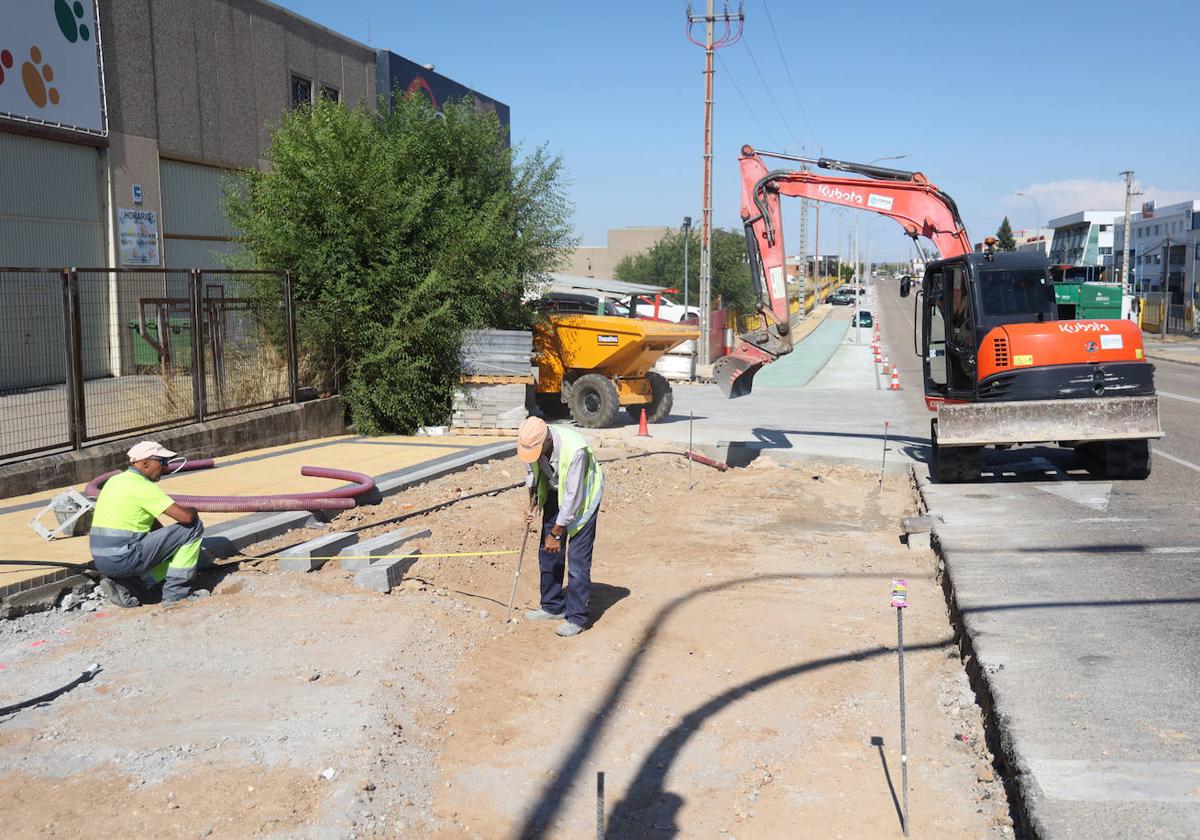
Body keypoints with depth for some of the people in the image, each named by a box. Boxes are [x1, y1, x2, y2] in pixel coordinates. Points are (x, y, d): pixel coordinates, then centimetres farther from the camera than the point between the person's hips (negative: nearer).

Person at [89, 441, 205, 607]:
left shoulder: (115, 480, 15)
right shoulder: (143, 487, -13)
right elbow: (185, 516, -19)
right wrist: (193, 511, 3)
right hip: (124, 559, -9)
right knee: (193, 527, -4)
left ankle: (122, 585, 10)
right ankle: (175, 592, 0)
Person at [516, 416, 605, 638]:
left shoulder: (574, 449, -38)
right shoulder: (531, 443, -19)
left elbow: (573, 497, -30)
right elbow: (532, 473, 4)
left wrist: (556, 533, -22)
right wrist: (533, 504, -8)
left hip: (582, 496, -6)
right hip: (555, 492, 7)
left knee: (578, 557, -9)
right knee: (547, 552, 9)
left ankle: (576, 618, -1)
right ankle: (553, 607, 24)